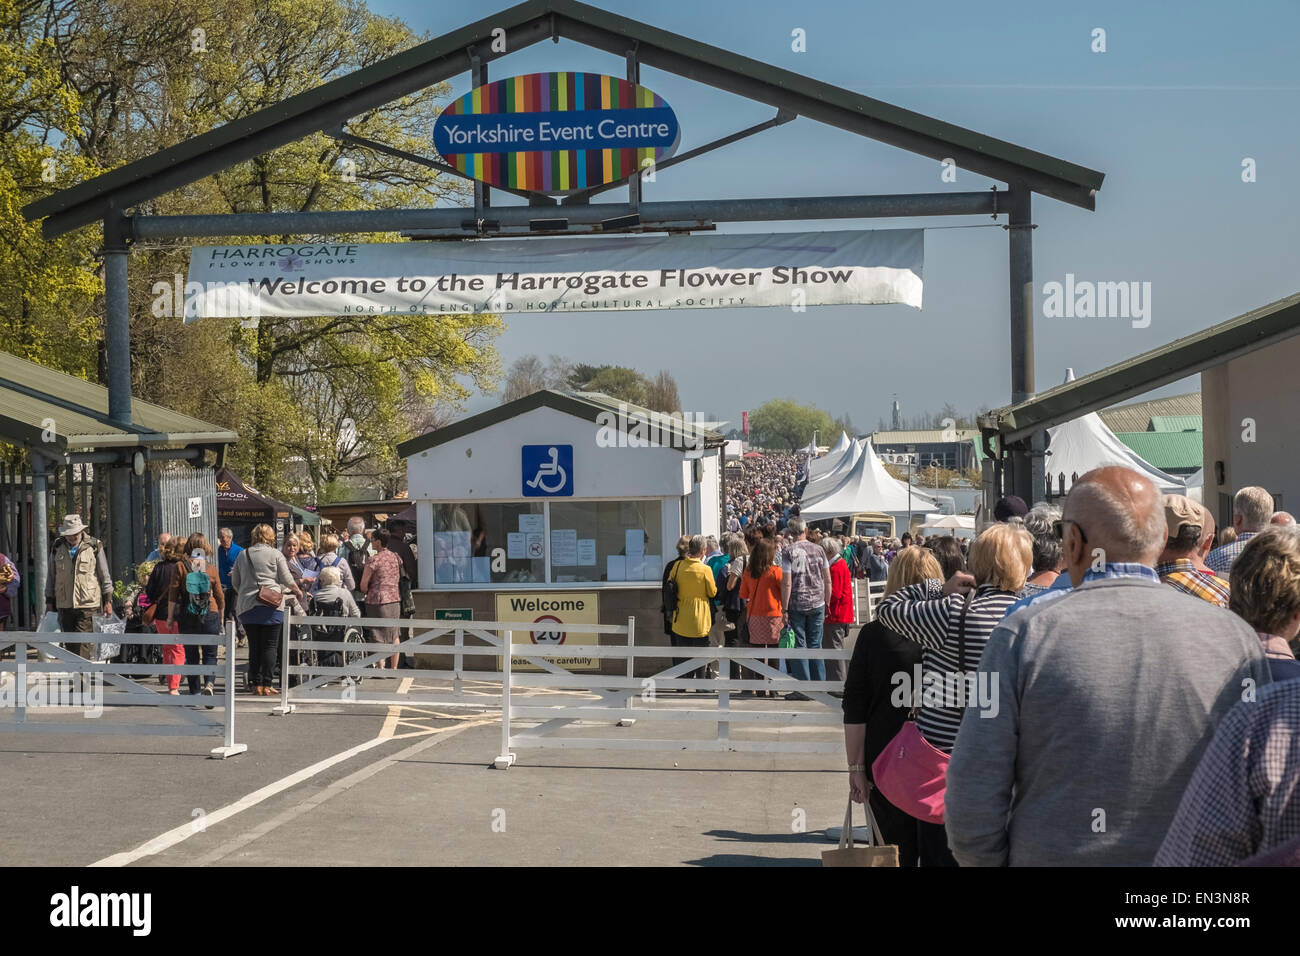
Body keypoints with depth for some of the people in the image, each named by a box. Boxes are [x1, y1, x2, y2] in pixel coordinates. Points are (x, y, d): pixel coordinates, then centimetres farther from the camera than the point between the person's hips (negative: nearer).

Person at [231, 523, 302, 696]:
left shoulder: (243, 555, 10)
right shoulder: (275, 554, -1)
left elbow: (235, 581, 15)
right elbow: (286, 579, 0)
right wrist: (297, 591, 17)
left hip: (247, 605, 4)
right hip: (271, 605, -4)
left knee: (254, 646, 9)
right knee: (270, 646, 0)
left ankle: (256, 684, 8)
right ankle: (267, 685, -4)